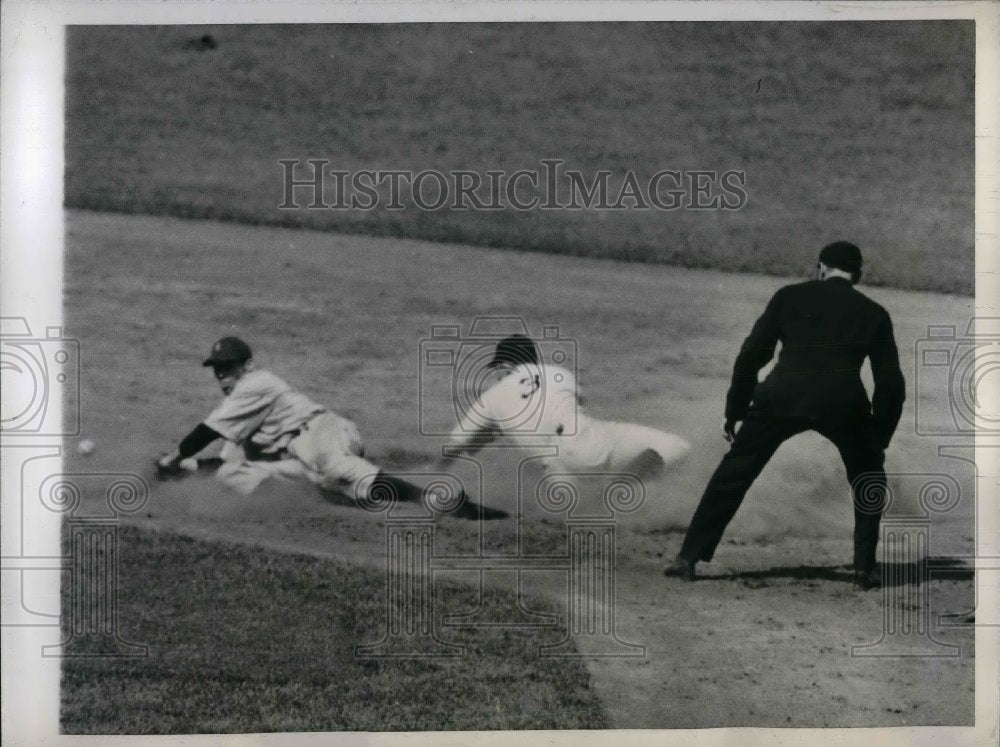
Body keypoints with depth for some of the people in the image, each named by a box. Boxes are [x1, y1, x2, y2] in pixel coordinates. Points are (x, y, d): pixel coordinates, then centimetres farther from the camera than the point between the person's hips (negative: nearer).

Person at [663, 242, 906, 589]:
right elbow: (891, 383, 17)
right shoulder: (873, 313, 21)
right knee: (868, 479, 26)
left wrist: (734, 411, 22)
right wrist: (879, 438, 28)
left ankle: (688, 556, 10)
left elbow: (751, 355, 15)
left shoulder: (790, 296, 20)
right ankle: (865, 568, 19)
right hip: (843, 402, 0)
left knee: (733, 473, 12)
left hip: (782, 396, 0)